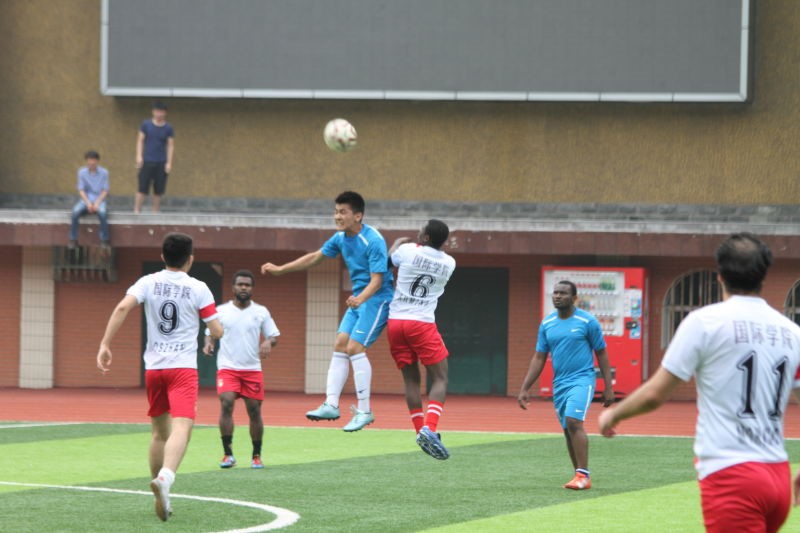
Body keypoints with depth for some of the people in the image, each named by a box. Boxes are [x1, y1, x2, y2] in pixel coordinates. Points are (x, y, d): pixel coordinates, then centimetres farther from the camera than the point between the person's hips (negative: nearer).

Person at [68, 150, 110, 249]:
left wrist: (97, 203, -16)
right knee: (75, 212, -31)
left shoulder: (104, 172, -1)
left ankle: (104, 240, -25)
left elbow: (105, 191, -1)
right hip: (86, 200, 1)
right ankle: (73, 240, -23)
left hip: (99, 200, -1)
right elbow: (81, 190, 0)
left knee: (102, 213, -35)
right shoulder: (82, 172, 1)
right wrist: (88, 203, -16)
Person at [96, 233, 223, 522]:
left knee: (159, 433, 17)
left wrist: (105, 344, -12)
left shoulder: (148, 283, 4)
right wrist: (218, 327, 25)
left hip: (153, 367, 4)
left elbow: (122, 307, -12)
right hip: (184, 368, -4)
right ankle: (165, 478, -44)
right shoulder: (198, 289, -1)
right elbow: (217, 332, 1)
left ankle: (161, 498, 22)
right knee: (181, 428, -17)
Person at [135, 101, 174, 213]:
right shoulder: (146, 125, 2)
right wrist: (139, 156, -7)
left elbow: (170, 145, 5)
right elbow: (140, 140, 4)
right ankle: (137, 210, -5)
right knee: (142, 187, -7)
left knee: (158, 190, 3)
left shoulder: (168, 128, 4)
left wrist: (169, 162, -2)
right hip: (147, 161, -1)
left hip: (161, 162, 1)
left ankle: (155, 212, 12)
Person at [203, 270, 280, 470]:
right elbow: (210, 332, 11)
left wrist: (268, 342, -14)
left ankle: (256, 456, 17)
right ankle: (228, 454, -15)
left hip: (252, 369, 1)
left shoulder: (261, 312, 6)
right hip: (227, 368, -1)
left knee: (254, 411, 2)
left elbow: (274, 335, 9)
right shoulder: (221, 311, 4)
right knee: (226, 404, -19)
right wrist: (208, 343, -11)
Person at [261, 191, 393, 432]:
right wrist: (280, 269, 20)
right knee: (340, 345, 2)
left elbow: (377, 279, -25)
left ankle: (364, 411, -13)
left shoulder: (373, 241, -21)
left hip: (376, 299, -9)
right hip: (358, 300, 9)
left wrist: (360, 299, -42)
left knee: (355, 347, -16)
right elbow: (315, 257, 20)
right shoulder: (341, 238, 5)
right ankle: (331, 405, 3)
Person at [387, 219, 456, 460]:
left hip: (396, 322, 2)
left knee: (411, 380, 9)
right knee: (440, 379, 1)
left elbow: (391, 256, 22)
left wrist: (399, 242, 41)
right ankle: (429, 428, -20)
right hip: (422, 323, -2)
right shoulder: (449, 263, 2)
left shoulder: (408, 251, -2)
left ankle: (422, 431, 5)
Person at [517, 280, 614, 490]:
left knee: (574, 421, -22)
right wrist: (524, 389, 7)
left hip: (582, 379, -6)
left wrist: (608, 387, -2)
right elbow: (538, 358, 12)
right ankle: (580, 477, 14)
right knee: (568, 431, 6)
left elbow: (602, 354, 1)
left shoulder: (587, 321, -5)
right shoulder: (547, 323, 8)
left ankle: (583, 475, -22)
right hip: (559, 384, 6)